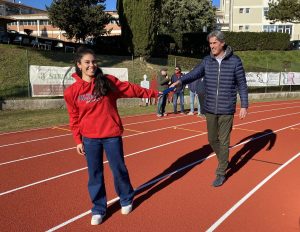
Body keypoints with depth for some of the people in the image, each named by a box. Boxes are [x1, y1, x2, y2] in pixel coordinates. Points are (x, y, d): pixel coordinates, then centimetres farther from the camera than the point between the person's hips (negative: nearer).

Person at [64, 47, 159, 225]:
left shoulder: (108, 81, -4)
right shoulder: (72, 91, -3)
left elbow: (130, 89, 5)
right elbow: (74, 118, 4)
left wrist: (153, 93, 10)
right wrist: (78, 140, 4)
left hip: (112, 135, 0)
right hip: (89, 139, 1)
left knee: (119, 169, 10)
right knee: (95, 174, 9)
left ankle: (127, 200, 35)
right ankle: (98, 210, 28)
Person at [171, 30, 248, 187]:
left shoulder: (235, 61, -5)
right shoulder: (207, 61, 3)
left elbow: (242, 85, -1)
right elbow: (194, 74, -11)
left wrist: (244, 105, -4)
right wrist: (180, 81, -30)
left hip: (226, 110, -3)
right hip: (210, 109, 4)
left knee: (224, 142, 3)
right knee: (212, 139, 14)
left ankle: (221, 173, 18)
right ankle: (223, 162, 41)